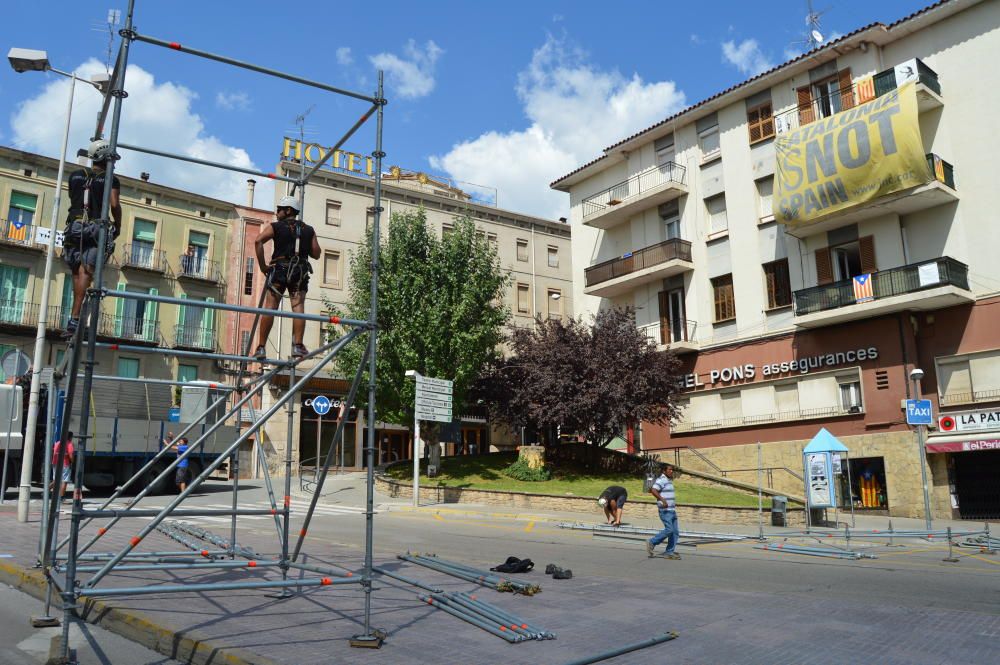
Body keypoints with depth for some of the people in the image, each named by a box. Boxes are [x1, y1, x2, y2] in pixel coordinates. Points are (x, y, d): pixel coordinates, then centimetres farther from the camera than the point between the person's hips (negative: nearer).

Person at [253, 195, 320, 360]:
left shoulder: (275, 227, 6)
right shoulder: (308, 230, 14)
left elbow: (258, 241, -10)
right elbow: (316, 254, 10)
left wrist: (262, 265, -5)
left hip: (279, 269, -1)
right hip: (301, 271, 2)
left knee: (270, 308, 0)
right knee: (298, 307, -4)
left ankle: (261, 347, 0)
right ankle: (297, 345, -14)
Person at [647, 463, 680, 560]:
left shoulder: (669, 480, 18)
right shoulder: (661, 480, -12)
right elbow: (653, 490, -26)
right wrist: (663, 500, -31)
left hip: (672, 510, 10)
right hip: (665, 511, -10)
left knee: (675, 532, 6)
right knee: (669, 530, -15)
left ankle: (669, 552, 10)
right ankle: (652, 543, 0)